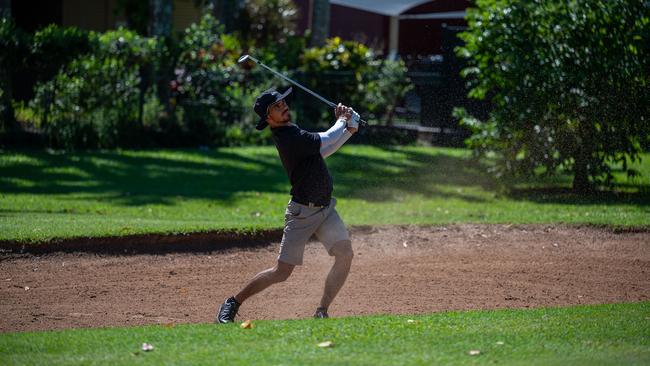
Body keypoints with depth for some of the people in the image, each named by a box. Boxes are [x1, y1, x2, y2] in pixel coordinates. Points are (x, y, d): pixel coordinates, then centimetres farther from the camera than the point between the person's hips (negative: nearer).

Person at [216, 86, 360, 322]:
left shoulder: (292, 132, 10)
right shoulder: (288, 138, -20)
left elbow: (323, 150, 18)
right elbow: (326, 141, -19)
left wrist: (348, 130, 5)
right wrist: (342, 121, 0)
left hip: (325, 207, 8)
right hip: (302, 212, -8)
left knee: (345, 255, -8)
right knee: (281, 272, -5)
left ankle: (322, 312, 1)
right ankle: (233, 302, 12)